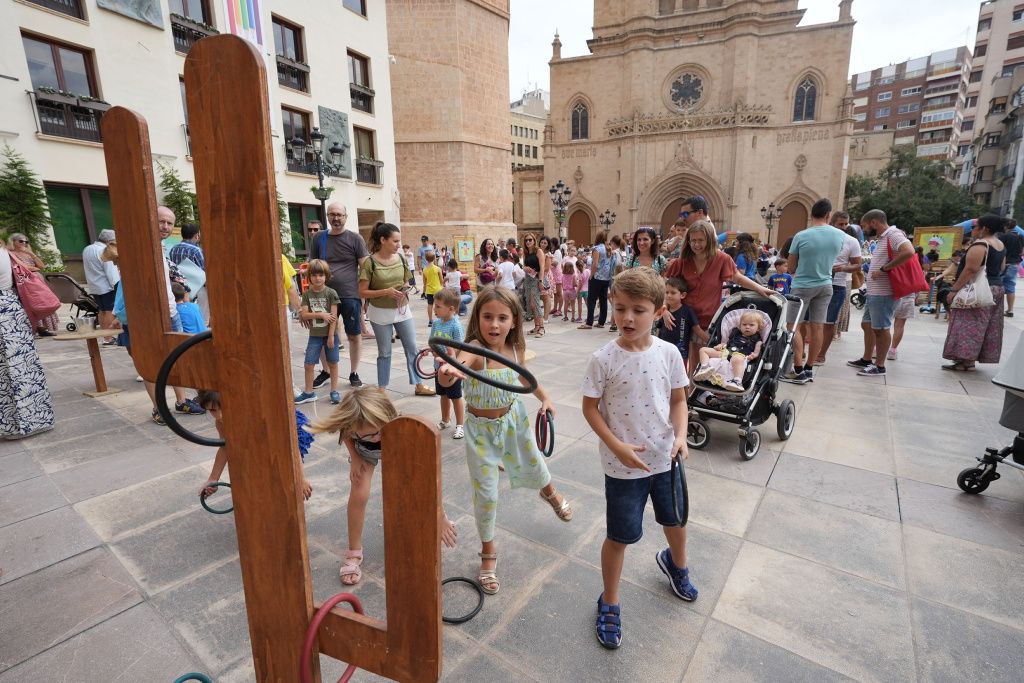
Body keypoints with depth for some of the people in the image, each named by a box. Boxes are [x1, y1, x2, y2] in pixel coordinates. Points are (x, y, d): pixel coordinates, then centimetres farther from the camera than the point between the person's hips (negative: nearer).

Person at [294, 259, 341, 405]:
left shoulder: (331, 293, -7)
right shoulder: (307, 294, 2)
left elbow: (334, 316, -10)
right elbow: (304, 315, -4)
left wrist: (331, 336, -13)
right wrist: (321, 314, -17)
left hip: (330, 334, -2)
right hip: (314, 335, 3)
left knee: (332, 363, 7)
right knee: (308, 364, 2)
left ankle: (334, 391, 19)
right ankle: (309, 392, 17)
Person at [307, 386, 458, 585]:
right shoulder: (351, 425, -41)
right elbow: (343, 431, -11)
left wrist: (441, 518, -37)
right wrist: (354, 458, -20)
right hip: (364, 452, 1)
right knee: (359, 495, -15)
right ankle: (354, 553, 7)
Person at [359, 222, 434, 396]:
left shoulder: (400, 258, 0)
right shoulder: (370, 262, -14)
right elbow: (362, 292, -12)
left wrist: (405, 289, -8)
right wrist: (386, 292, -23)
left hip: (402, 310, 4)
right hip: (380, 313, -4)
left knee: (412, 348, 8)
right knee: (384, 352, 8)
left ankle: (419, 385, 20)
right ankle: (382, 389, 24)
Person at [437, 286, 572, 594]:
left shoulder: (516, 349, -12)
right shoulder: (474, 349, -30)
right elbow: (458, 365, -54)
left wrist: (544, 397, 4)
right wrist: (448, 374, -75)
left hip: (514, 419, 4)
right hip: (481, 428, -4)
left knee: (533, 470, 24)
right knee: (485, 494, 2)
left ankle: (550, 494, 62)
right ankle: (488, 551, 30)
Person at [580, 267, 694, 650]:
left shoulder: (668, 353, -8)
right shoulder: (603, 359, -18)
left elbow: (678, 400, 3)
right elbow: (590, 408, -11)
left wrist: (681, 436, -12)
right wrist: (617, 446, -19)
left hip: (665, 458, 4)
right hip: (623, 465, -4)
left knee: (675, 519, 27)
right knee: (620, 536, 9)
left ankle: (676, 563, 61)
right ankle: (609, 604, 35)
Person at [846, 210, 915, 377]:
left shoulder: (894, 235, -13)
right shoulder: (882, 238, 18)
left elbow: (909, 252, -29)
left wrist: (883, 269, -24)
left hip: (883, 293, -10)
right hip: (873, 292, 10)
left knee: (881, 329, -2)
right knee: (867, 325, 16)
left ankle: (880, 366, 7)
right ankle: (866, 360, 28)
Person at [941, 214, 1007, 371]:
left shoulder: (979, 245, -16)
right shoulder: (1001, 246, 13)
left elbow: (970, 270, -22)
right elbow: (1000, 269, 19)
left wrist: (954, 290, -21)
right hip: (996, 288, 10)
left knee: (970, 324, -7)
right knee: (981, 326, 11)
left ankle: (968, 361, -7)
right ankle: (969, 358, 17)